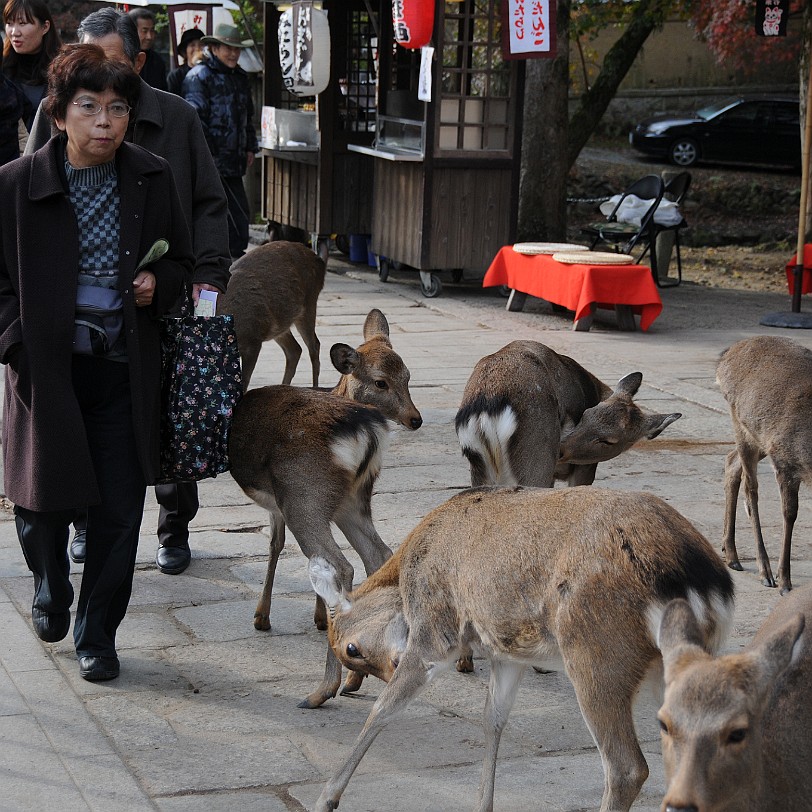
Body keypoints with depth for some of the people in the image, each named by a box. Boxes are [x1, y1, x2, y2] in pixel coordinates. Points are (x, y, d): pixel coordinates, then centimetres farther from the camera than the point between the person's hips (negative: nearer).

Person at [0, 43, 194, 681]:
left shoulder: (153, 180, 2)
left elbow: (182, 261, 14)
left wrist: (158, 282, -7)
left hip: (125, 371, 2)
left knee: (120, 509, 2)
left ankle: (97, 634, 19)